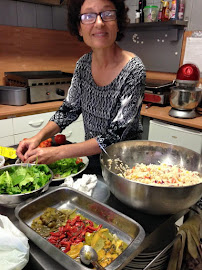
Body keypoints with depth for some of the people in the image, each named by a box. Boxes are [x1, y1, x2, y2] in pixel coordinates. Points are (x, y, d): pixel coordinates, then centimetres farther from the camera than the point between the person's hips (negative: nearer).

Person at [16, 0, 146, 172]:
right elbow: (69, 109, 3)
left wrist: (58, 153, -26)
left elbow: (115, 135, -24)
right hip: (90, 157, 4)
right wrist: (39, 137, -13)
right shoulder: (84, 64, -5)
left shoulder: (133, 70, -22)